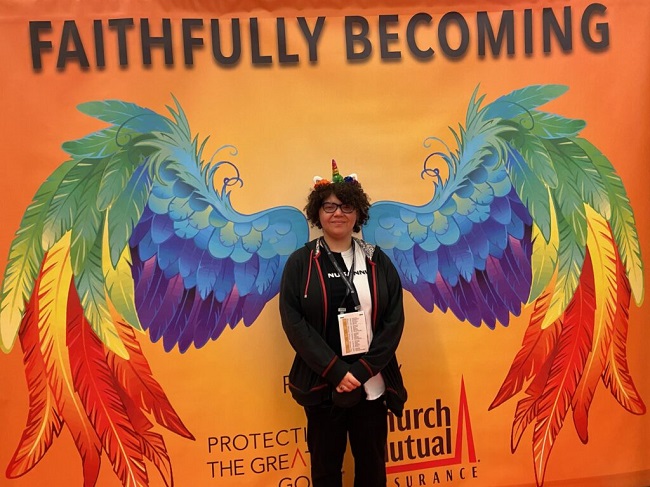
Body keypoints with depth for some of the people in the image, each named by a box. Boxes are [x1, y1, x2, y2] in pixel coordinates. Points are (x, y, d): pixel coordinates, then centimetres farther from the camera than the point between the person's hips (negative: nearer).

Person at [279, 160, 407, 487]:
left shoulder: (377, 261, 3)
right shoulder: (300, 262, -1)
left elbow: (394, 319, -2)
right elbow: (293, 321, -9)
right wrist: (336, 370, -17)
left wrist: (362, 370, -13)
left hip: (372, 384, 1)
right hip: (322, 384, -1)